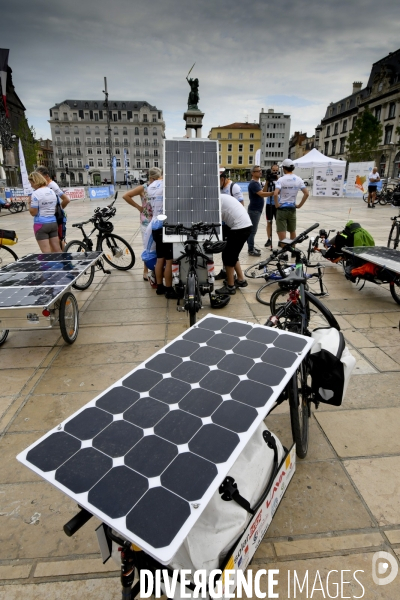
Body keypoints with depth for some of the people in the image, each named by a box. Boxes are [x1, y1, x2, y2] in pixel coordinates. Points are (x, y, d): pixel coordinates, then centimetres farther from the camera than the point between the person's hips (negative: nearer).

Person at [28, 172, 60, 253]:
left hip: (41, 224, -7)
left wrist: (29, 203, 4)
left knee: (46, 253, -3)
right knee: (57, 251, 12)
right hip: (53, 223, 7)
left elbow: (33, 212, -11)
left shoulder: (36, 193, -11)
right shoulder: (52, 191, 10)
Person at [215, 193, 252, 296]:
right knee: (232, 255, 20)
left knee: (227, 256, 0)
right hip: (246, 225, 9)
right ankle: (241, 280, 29)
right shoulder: (222, 197, 22)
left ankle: (230, 287, 9)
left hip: (240, 227, -9)